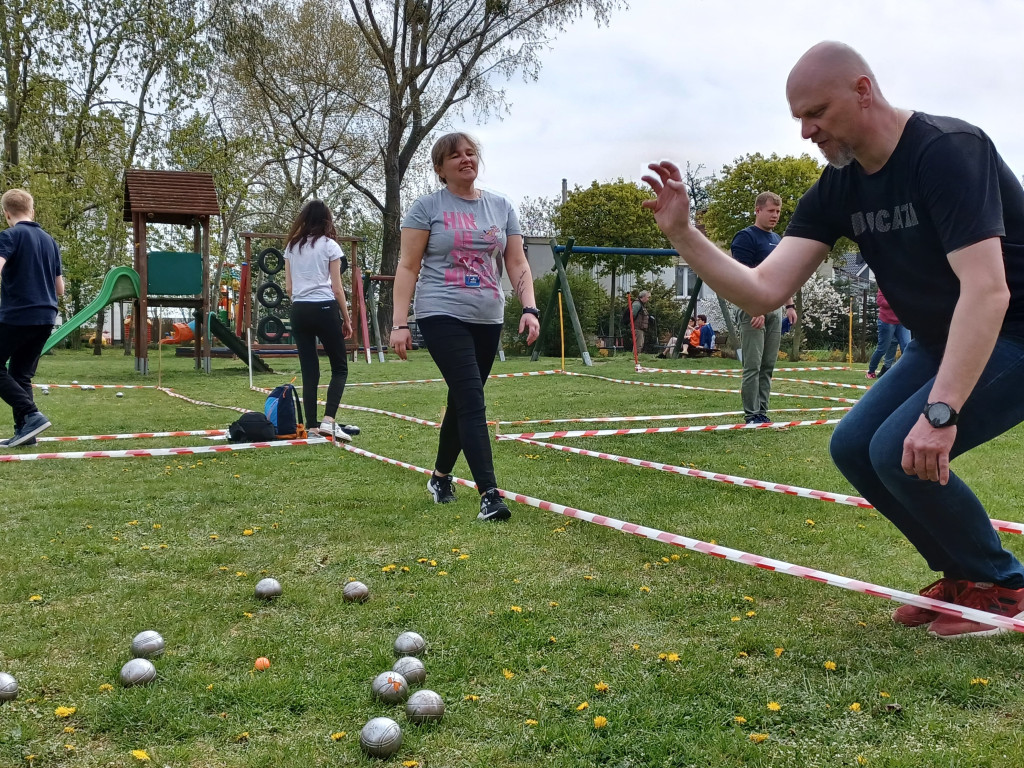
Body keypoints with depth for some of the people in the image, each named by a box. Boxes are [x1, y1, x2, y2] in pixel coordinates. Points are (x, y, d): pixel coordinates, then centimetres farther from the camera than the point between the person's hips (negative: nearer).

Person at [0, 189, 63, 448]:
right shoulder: (50, 241, 15)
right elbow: (60, 289, 18)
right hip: (45, 318, 7)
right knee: (22, 374, 13)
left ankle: (31, 415, -11)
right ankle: (24, 430, 7)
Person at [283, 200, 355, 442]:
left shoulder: (291, 246, 11)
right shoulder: (329, 245, -2)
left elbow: (288, 287, 10)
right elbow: (337, 288, -3)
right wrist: (346, 319, 4)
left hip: (299, 311, 4)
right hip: (324, 309, -4)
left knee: (309, 371, 8)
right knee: (340, 368, 5)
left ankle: (312, 426, 6)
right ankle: (329, 420, -11)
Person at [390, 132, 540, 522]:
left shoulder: (501, 207, 11)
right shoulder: (428, 207, -1)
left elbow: (517, 263, 9)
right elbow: (407, 267, -3)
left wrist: (529, 308, -6)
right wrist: (400, 324, -10)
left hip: (487, 320, 5)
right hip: (443, 317, -5)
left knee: (462, 402, 13)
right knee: (472, 401, -15)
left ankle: (440, 476, 33)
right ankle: (489, 494, -16)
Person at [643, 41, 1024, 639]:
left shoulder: (947, 150, -25)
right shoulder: (839, 189, -2)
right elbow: (764, 291, -10)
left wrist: (941, 411, -40)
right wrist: (681, 232, -20)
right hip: (942, 341, 8)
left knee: (900, 450, -22)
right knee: (854, 447, 0)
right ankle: (963, 576, 18)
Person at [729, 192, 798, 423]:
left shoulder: (778, 240, 18)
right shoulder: (746, 237, -6)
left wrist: (790, 305, 15)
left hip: (775, 310, 8)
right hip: (753, 310, -8)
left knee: (768, 367, 8)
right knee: (752, 366, -6)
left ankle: (762, 412, 13)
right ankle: (752, 415, -1)